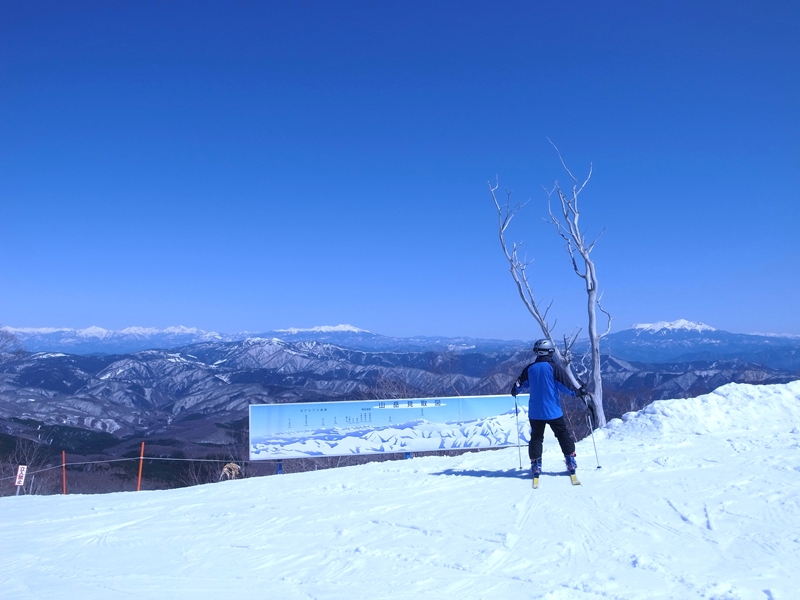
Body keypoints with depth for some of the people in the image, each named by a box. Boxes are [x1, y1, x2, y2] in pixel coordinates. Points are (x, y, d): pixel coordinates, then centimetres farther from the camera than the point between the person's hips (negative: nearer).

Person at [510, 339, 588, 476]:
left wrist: (514, 391, 31)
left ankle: (536, 465, 9)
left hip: (535, 412, 3)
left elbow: (519, 384, 10)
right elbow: (565, 385, -9)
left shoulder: (529, 368, 0)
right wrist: (578, 392, 7)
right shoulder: (553, 367, -11)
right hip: (553, 412, -2)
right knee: (563, 435, 12)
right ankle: (571, 462, 13)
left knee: (536, 438, 12)